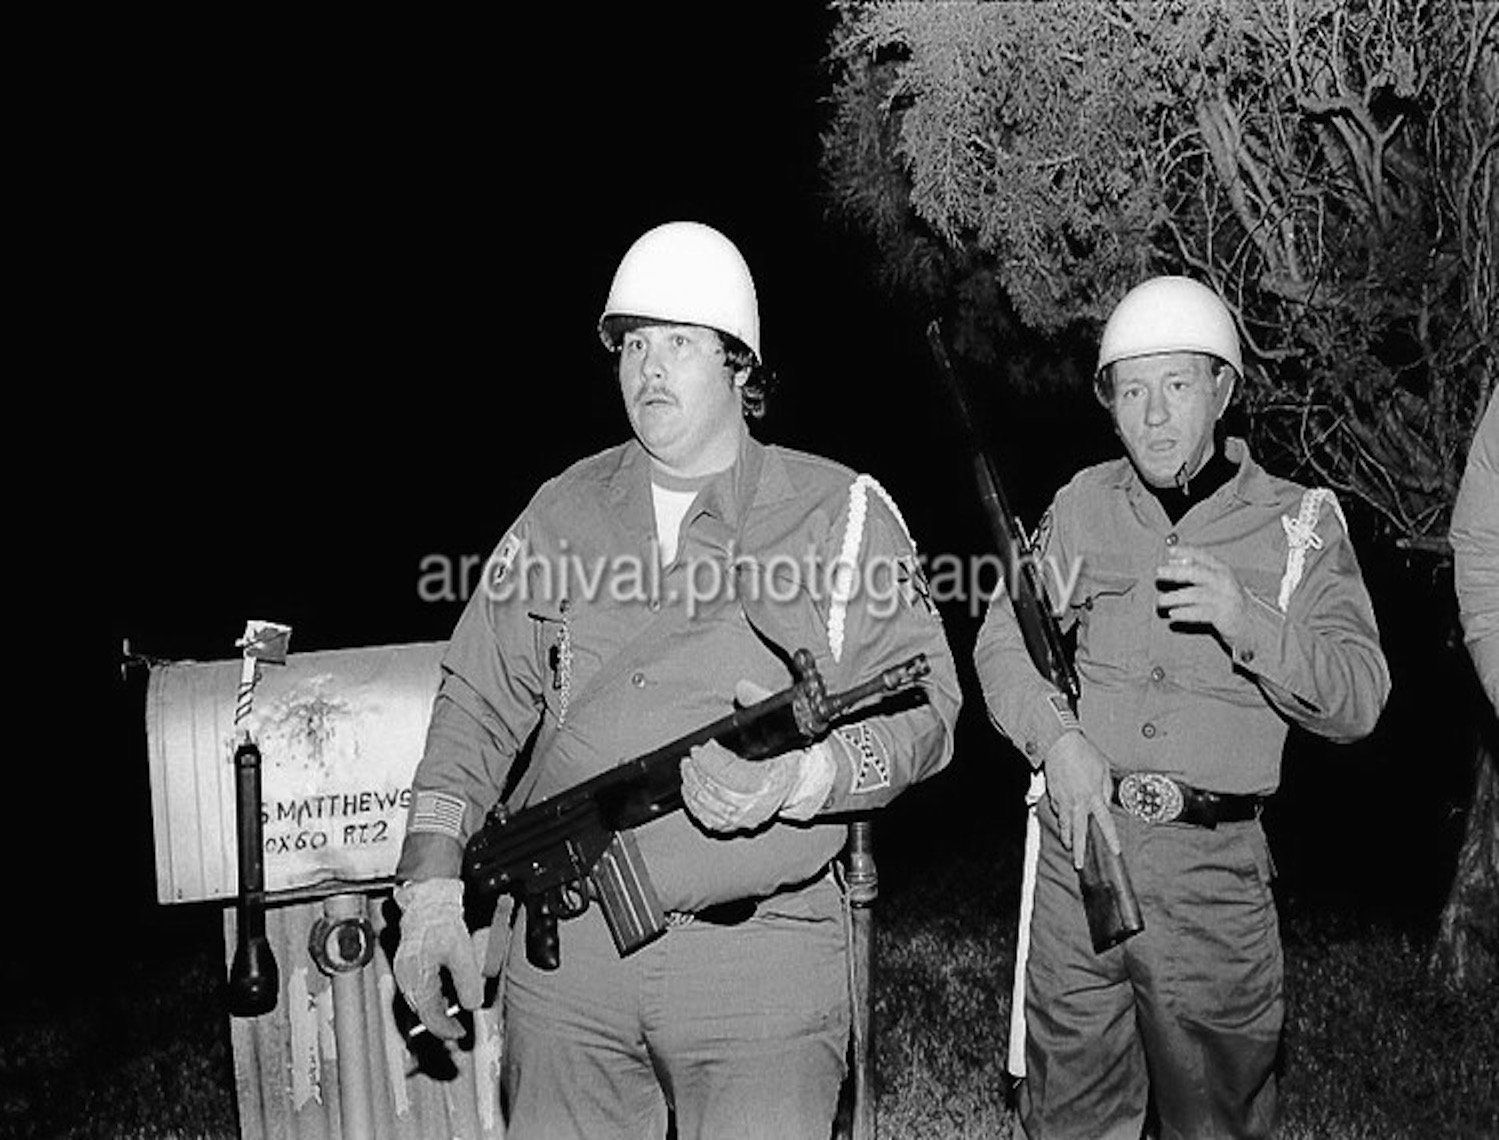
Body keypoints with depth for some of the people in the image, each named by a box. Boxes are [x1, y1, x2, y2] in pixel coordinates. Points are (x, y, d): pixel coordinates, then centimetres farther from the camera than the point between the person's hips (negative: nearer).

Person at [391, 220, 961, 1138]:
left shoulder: (842, 513, 0)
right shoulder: (562, 512, 9)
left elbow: (924, 710, -3)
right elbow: (479, 699, 11)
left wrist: (799, 774, -21)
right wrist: (433, 880, 1)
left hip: (764, 958, -2)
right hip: (565, 951, 3)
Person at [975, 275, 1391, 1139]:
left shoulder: (1299, 521, 2)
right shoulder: (1083, 504, 7)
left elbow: (1357, 701, -4)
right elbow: (1003, 644, 6)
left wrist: (1245, 620, -20)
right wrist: (1057, 737, -11)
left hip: (1215, 864, -1)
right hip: (1080, 840, 2)